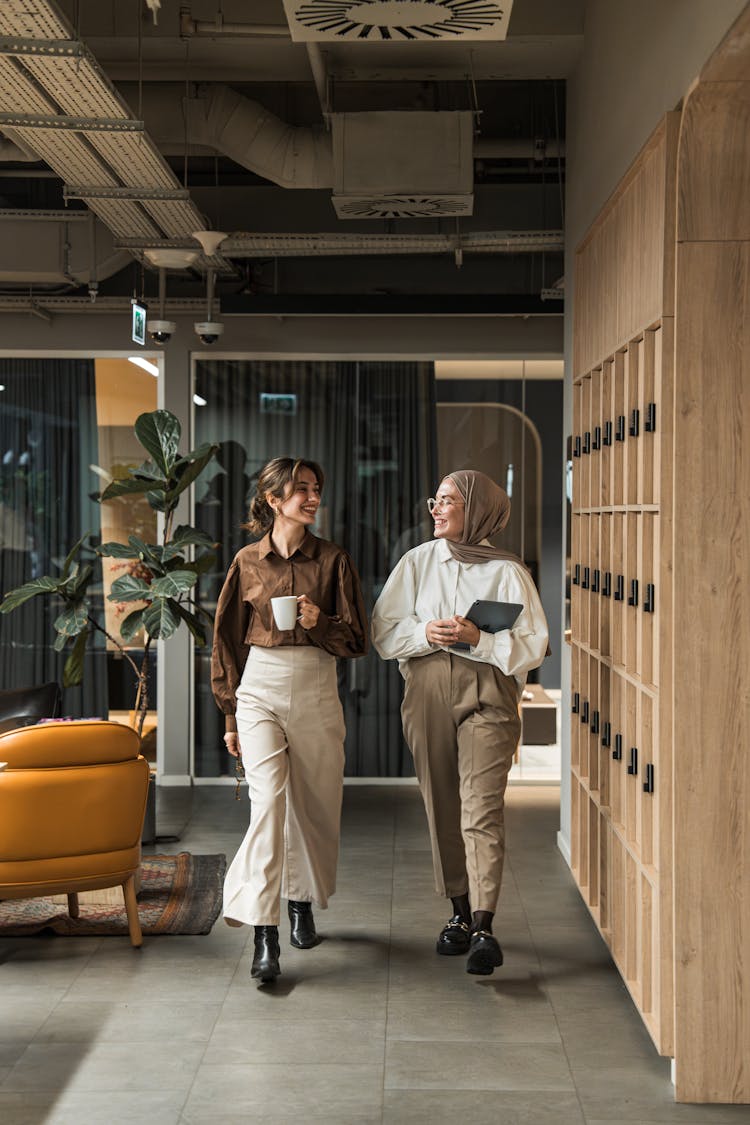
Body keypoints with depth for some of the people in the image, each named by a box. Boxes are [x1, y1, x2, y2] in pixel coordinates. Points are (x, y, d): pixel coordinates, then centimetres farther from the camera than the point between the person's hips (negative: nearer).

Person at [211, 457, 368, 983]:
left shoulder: (333, 559, 3)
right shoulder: (248, 562, 4)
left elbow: (357, 639, 3)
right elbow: (228, 640, 11)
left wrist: (320, 622, -18)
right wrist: (230, 716, 10)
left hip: (316, 689, 1)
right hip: (259, 688, -1)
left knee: (313, 805, 8)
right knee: (268, 800, -14)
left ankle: (302, 904, 33)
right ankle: (265, 937, -16)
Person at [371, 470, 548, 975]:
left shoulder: (507, 571, 2)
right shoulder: (418, 562, 12)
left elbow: (533, 646, -1)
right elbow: (383, 631, 8)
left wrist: (478, 638, -15)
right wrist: (425, 632, -10)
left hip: (487, 693, -3)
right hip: (427, 691, 4)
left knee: (482, 809, -13)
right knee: (442, 808, 7)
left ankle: (484, 928, -17)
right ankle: (460, 911, 21)